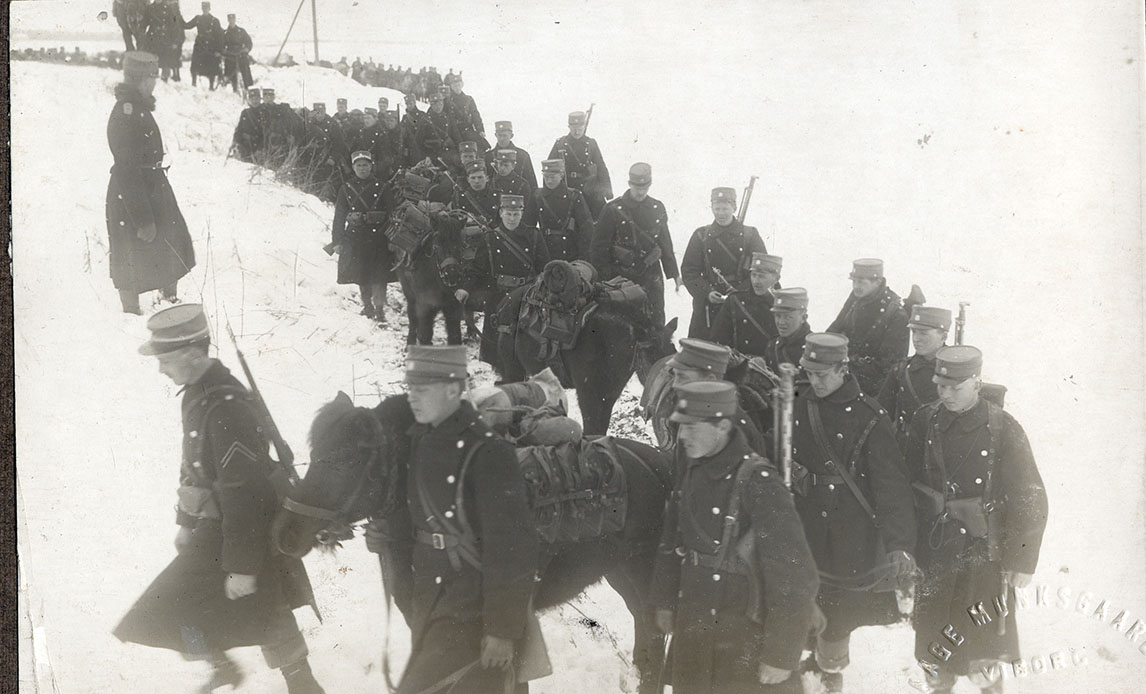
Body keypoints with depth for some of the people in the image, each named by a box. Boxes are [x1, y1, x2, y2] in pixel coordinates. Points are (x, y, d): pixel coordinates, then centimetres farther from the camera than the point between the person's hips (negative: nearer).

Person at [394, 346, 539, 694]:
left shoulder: (488, 453, -20)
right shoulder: (418, 440, 4)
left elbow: (510, 548, -21)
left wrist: (503, 628, -21)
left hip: (470, 615, -8)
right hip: (429, 606, 8)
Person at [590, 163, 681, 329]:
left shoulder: (658, 209, 6)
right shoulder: (613, 210, -6)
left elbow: (665, 243, 16)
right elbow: (599, 247, -4)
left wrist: (673, 273, 15)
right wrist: (602, 277, -8)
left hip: (651, 277, 3)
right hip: (621, 277, -3)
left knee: (655, 322, 2)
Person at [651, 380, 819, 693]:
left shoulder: (759, 483, -23)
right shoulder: (692, 471, -2)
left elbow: (795, 576, -22)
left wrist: (781, 655, -19)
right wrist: (665, 601, 19)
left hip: (745, 641, -7)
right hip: (691, 629, 7)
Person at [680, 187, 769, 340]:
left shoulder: (749, 235, 4)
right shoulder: (701, 236, 7)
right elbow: (688, 270, 5)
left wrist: (741, 292, -11)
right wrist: (707, 292, -11)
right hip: (707, 307, 1)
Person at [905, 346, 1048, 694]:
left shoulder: (1003, 429, -13)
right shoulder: (924, 421, -2)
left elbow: (1030, 499, -8)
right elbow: (908, 482, 8)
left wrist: (1022, 564, -7)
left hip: (984, 556, -3)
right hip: (934, 555, 3)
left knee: (980, 663, 3)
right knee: (932, 650, 13)